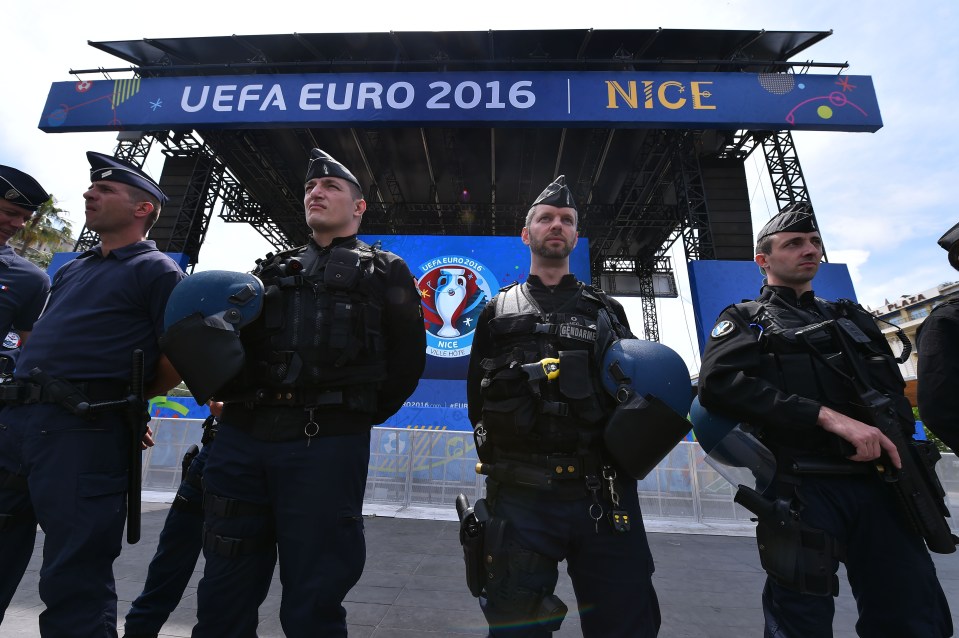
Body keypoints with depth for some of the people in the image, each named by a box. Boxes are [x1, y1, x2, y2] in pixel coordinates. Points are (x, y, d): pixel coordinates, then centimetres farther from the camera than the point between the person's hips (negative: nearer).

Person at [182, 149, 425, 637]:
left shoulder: (384, 272, 11)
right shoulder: (273, 269, 23)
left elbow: (408, 356, 5)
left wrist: (363, 415, 2)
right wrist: (222, 390, 4)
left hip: (325, 444, -4)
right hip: (241, 438, 5)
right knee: (222, 597, 14)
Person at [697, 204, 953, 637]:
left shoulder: (852, 318, 22)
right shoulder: (744, 320, 4)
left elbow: (894, 391, 15)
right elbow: (718, 384, -15)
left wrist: (885, 432, -8)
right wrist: (829, 417, -19)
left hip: (879, 484, 5)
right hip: (800, 488, -5)